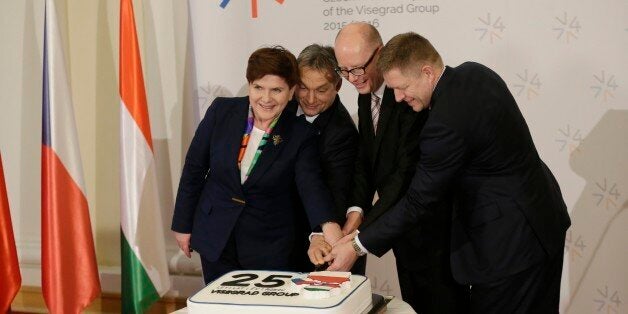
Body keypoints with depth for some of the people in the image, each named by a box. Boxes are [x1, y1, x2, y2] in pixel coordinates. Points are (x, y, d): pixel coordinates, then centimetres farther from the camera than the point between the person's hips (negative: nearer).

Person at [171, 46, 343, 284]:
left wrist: (328, 225, -41)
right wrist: (183, 225, 3)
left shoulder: (301, 135, -9)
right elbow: (195, 168, 2)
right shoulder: (222, 111, -6)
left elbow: (311, 185, -21)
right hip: (215, 241, 1)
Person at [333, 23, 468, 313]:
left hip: (435, 229, -8)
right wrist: (357, 209, -12)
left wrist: (361, 237, -29)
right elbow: (365, 159, 6)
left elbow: (409, 172, -27)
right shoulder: (366, 96, 6)